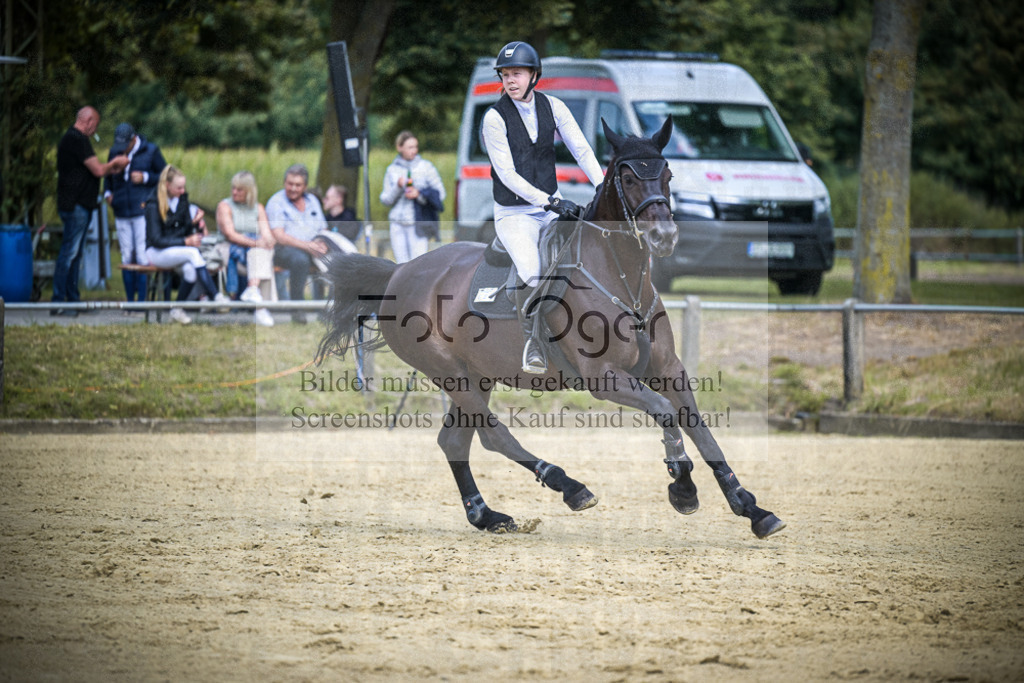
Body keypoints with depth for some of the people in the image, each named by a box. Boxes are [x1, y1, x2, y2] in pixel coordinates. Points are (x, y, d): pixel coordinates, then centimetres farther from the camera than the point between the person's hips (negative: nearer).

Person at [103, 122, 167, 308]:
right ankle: (129, 301, 9)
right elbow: (108, 176, 25)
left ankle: (142, 299, -6)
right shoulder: (115, 151, 12)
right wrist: (107, 193, 8)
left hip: (143, 209, -4)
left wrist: (145, 177, -9)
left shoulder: (151, 151, 1)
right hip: (122, 213, 4)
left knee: (142, 257, -9)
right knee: (127, 257, 5)